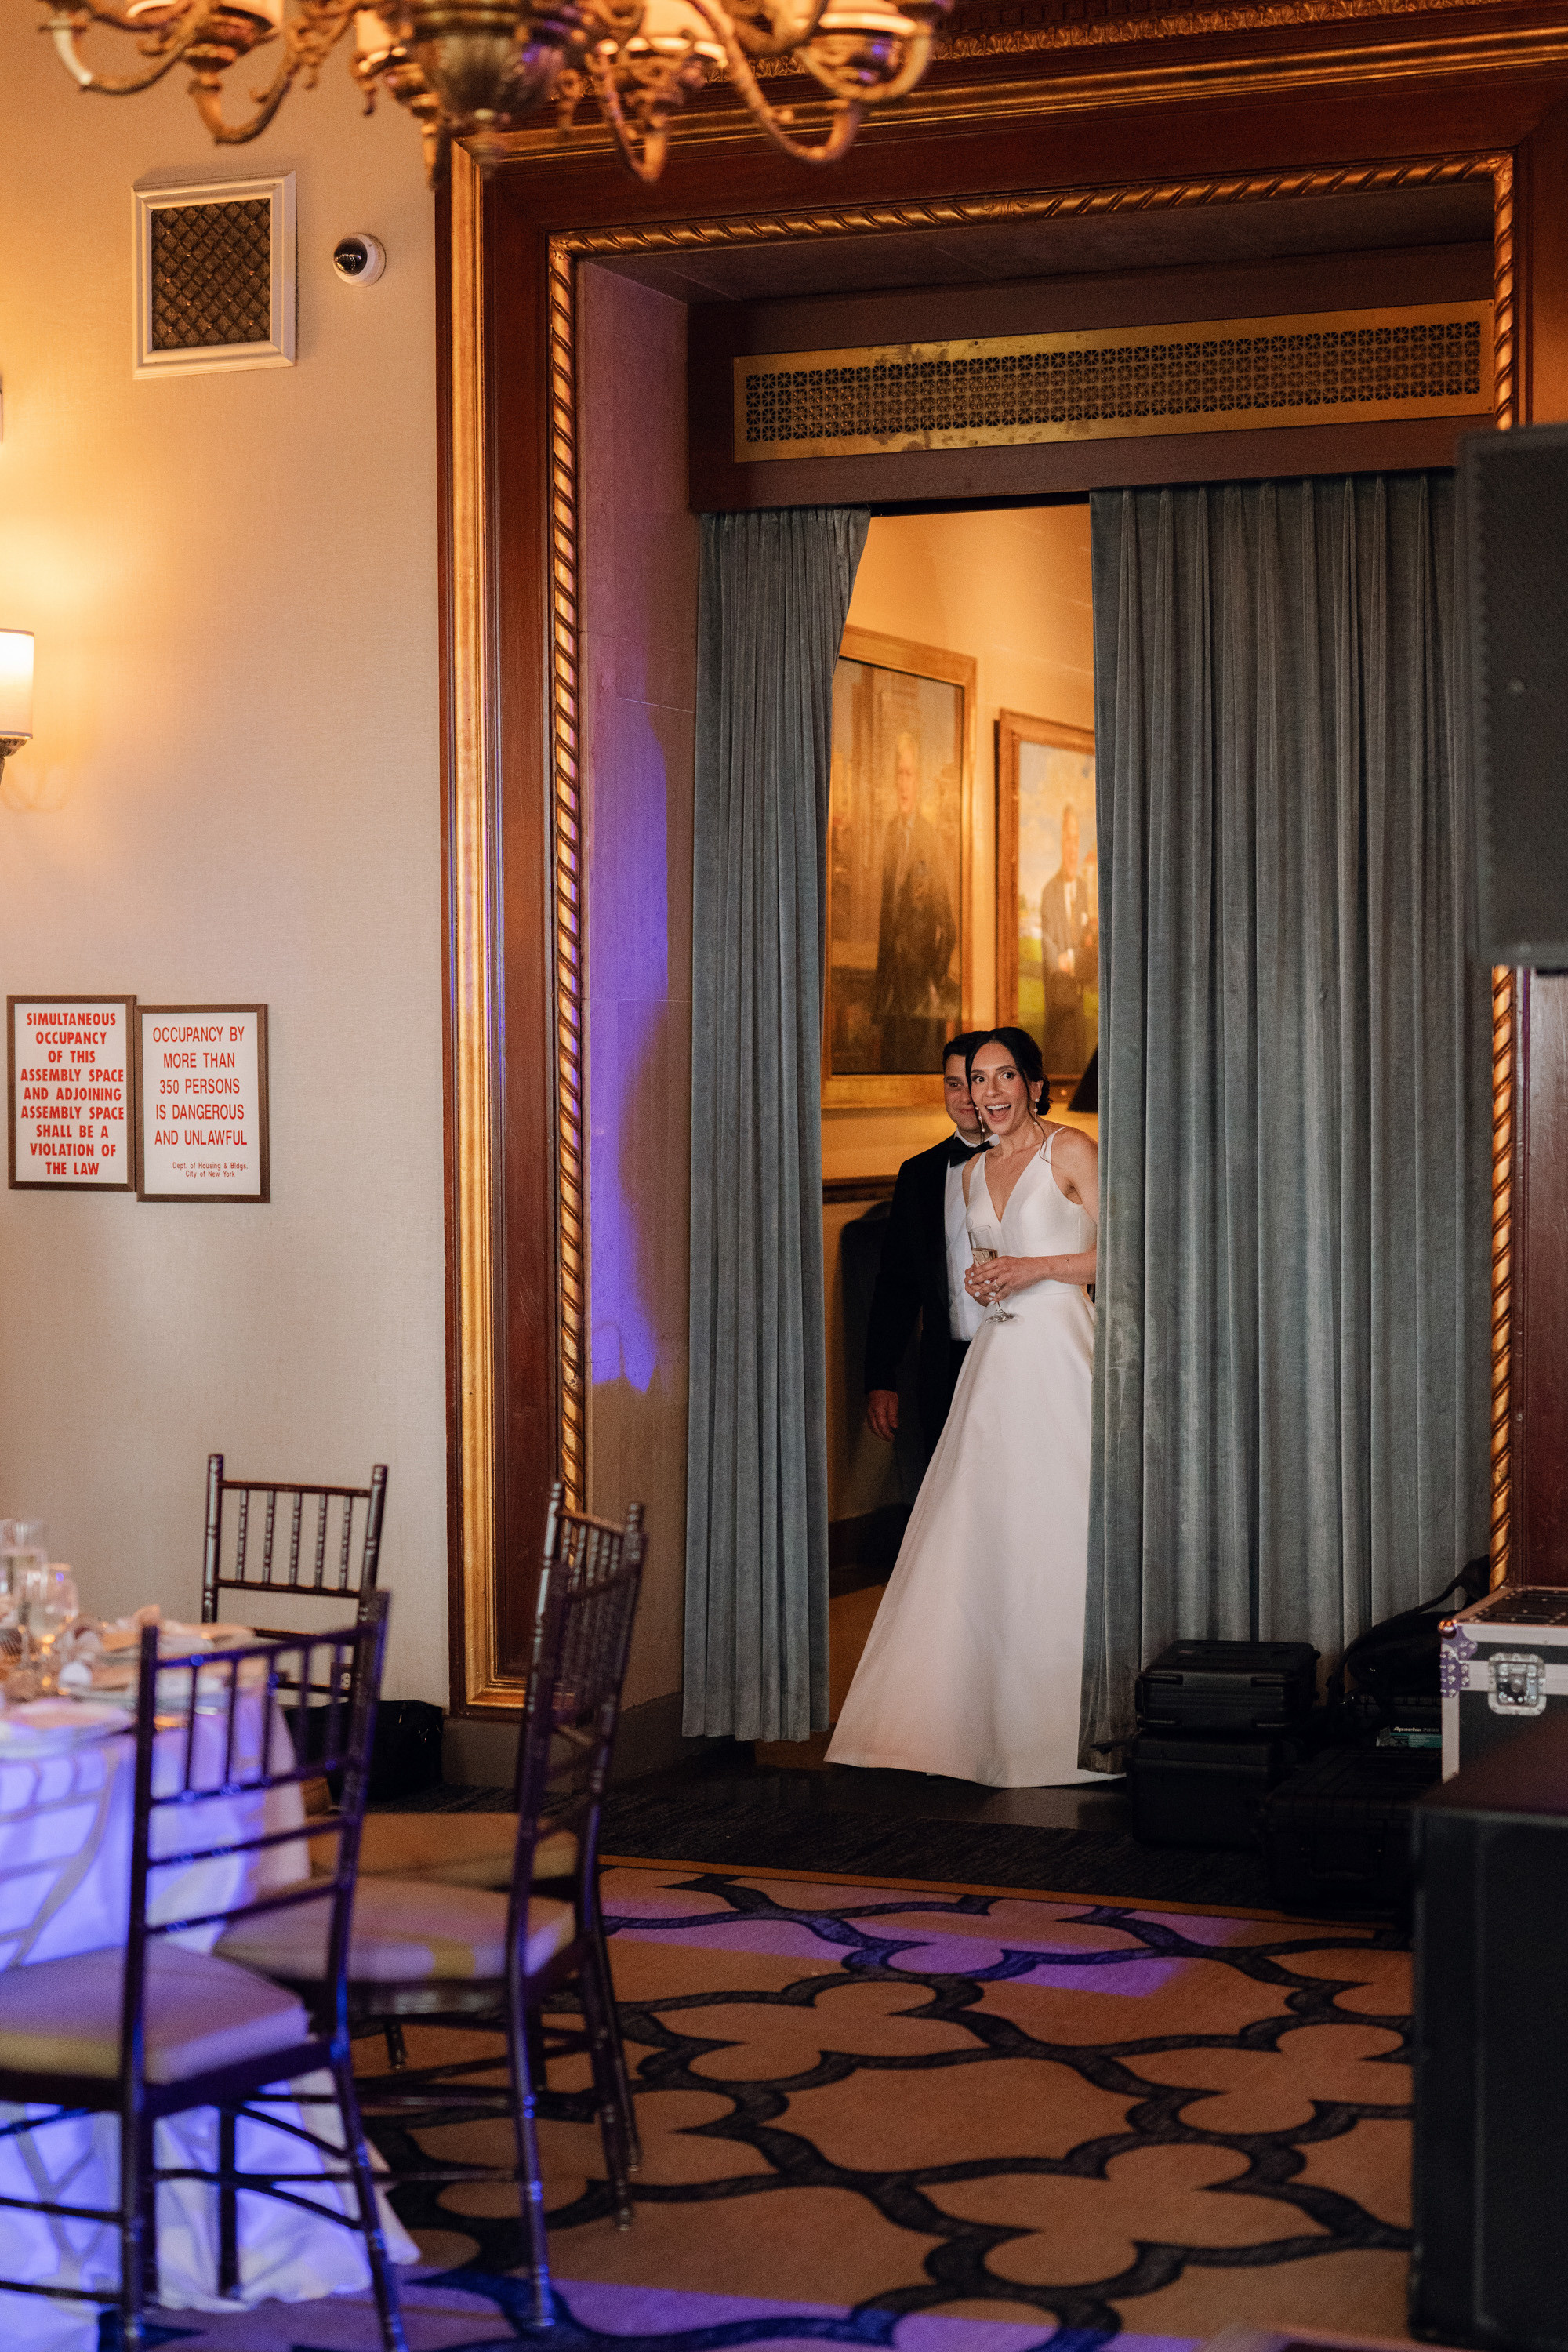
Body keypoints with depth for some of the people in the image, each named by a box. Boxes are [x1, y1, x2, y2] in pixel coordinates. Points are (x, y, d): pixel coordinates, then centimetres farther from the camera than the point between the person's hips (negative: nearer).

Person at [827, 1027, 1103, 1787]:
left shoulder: (1070, 1151, -2)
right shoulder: (975, 1172, 17)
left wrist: (1035, 1269, -12)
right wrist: (981, 1284, 4)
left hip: (1060, 1352, -6)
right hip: (997, 1358, 6)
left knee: (1057, 1528, -6)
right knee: (977, 1530, 2)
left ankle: (1063, 1718, 3)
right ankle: (976, 1716, 8)